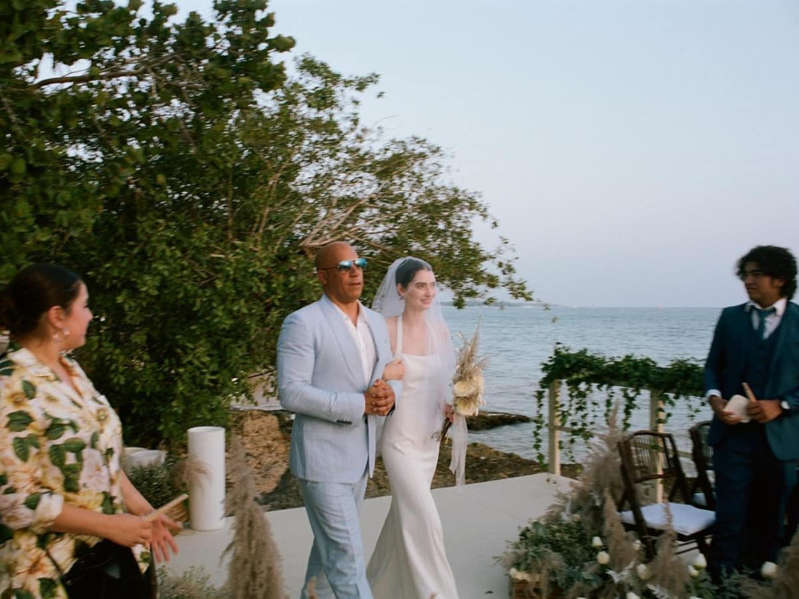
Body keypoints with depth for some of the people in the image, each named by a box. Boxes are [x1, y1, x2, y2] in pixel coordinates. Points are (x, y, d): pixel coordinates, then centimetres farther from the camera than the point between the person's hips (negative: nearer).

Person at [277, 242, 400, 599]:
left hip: (359, 456, 7)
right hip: (322, 459, -7)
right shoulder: (303, 323, -14)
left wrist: (389, 393, -12)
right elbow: (291, 393, -19)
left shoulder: (375, 322, 8)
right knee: (347, 556, -2)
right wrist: (360, 404, -23)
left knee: (330, 546, 22)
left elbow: (391, 377, 13)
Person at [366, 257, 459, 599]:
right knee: (424, 520, -8)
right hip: (400, 438, -6)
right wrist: (383, 378, -26)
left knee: (405, 514, 19)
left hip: (430, 437, 6)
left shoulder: (440, 329, 2)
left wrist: (450, 406, -4)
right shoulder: (386, 330, -13)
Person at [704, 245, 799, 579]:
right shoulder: (730, 318, 6)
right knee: (730, 520, -2)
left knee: (769, 523, 12)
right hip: (733, 434, 0)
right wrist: (715, 398, -7)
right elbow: (713, 367, 10)